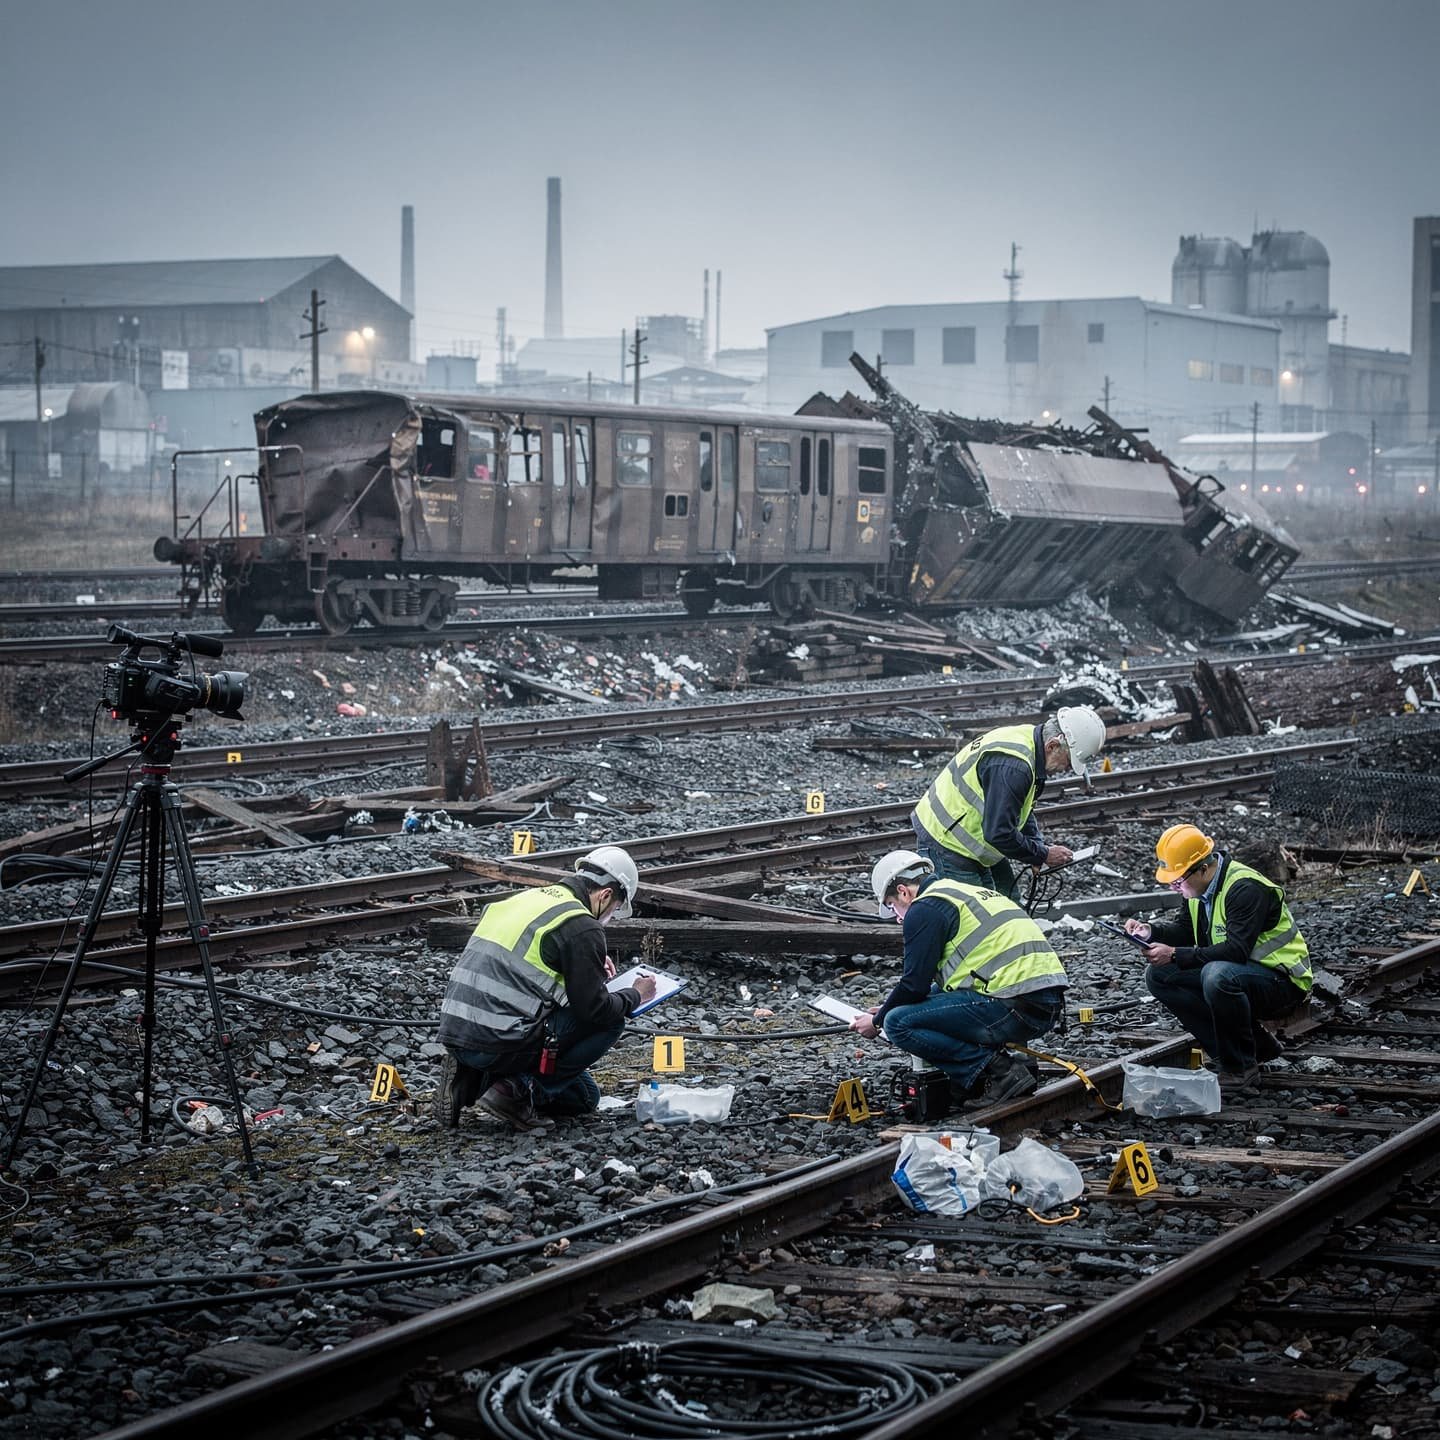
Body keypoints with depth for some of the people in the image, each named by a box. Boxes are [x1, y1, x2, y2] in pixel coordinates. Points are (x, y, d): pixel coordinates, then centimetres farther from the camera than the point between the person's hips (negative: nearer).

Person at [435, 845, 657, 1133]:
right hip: (501, 1042, -9)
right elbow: (595, 1009, -10)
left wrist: (592, 963, 27)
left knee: (585, 1098, 20)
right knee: (610, 1022, 3)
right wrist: (635, 995, 10)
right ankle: (520, 1090, -3)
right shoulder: (581, 927, -10)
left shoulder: (526, 898, 16)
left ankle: (471, 1081, 9)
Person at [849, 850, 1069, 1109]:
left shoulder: (924, 910, -1)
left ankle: (999, 1071, -10)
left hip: (1015, 1007, -10)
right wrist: (889, 1008, 39)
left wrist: (877, 1022, 13)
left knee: (898, 1024, -7)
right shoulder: (970, 893, 27)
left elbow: (915, 983, -4)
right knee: (938, 995, 28)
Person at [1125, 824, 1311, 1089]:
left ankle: (1241, 1067, -16)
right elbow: (1185, 930, 13)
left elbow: (1237, 951, -31)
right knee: (1158, 975, -3)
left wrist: (1175, 955, -31)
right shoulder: (1201, 886, 3)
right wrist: (1150, 932, -7)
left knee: (1217, 975, -39)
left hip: (1282, 982, -10)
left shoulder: (1245, 888, -24)